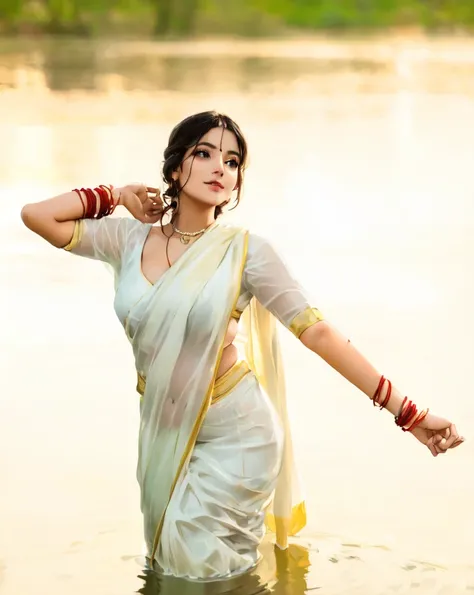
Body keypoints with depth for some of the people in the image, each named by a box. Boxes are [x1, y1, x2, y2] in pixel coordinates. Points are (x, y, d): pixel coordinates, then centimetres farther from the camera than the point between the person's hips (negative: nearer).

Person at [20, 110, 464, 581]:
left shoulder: (245, 250, -13)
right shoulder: (129, 239, -4)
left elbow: (317, 331, -15)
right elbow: (36, 215, -7)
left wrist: (406, 412, -19)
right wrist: (114, 197, -1)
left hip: (234, 434, -3)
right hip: (163, 432, 4)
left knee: (210, 570, 5)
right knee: (170, 565, 18)